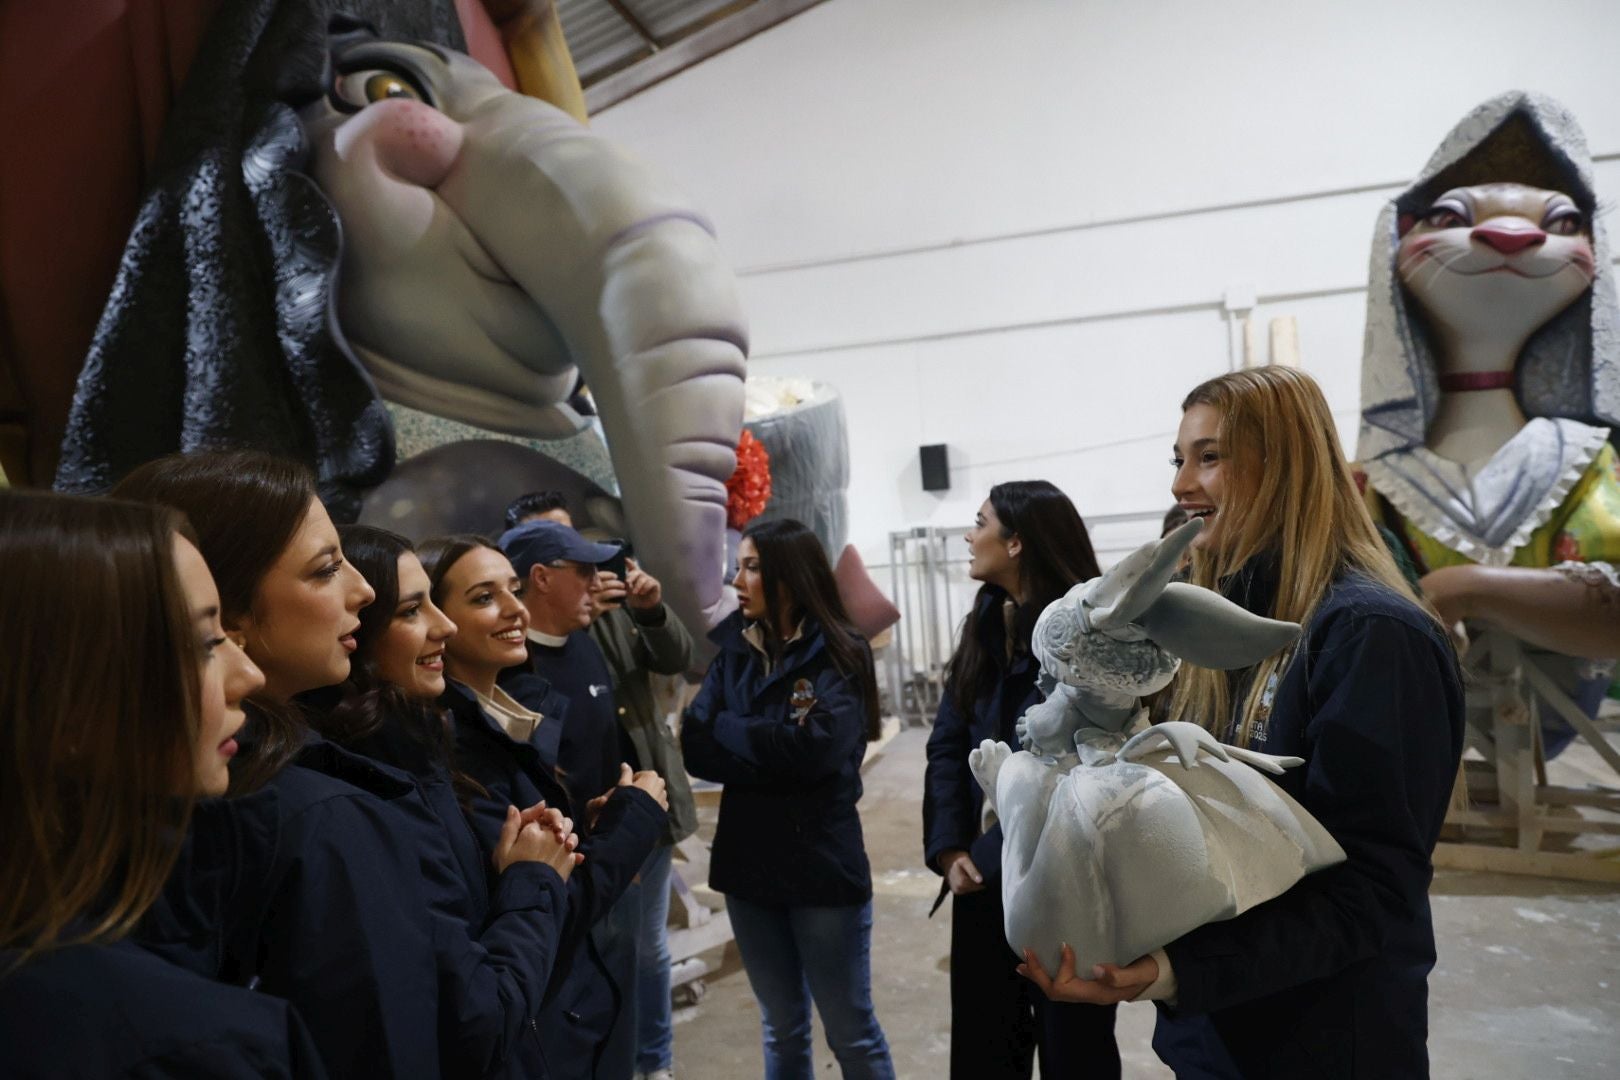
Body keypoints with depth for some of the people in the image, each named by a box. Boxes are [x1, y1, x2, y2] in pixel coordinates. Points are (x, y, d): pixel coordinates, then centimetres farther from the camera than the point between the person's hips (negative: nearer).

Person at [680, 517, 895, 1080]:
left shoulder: (840, 654, -10)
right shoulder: (732, 650, 2)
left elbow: (815, 747, -23)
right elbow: (696, 749, -7)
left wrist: (726, 728, -10)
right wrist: (777, 764, -19)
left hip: (823, 864, -4)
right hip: (748, 864, 4)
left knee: (851, 1032, 10)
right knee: (781, 1030, 19)